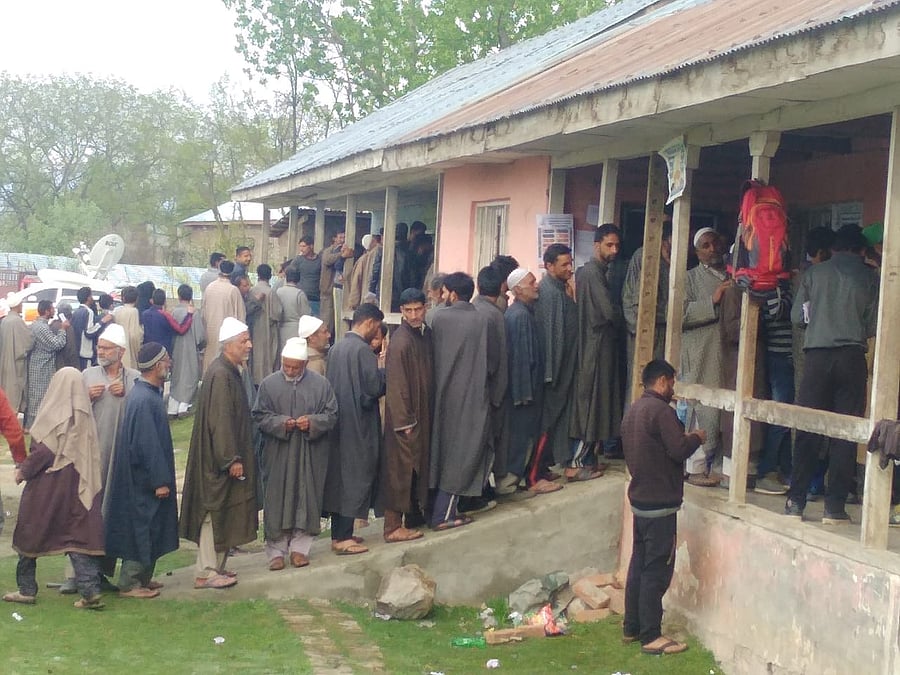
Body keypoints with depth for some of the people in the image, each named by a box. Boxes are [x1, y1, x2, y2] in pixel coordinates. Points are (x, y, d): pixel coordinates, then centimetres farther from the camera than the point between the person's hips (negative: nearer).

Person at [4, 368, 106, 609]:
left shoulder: (53, 415, -13)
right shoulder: (85, 417, 3)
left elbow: (44, 451, -18)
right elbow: (92, 454, 5)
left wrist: (24, 470, -4)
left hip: (47, 484, -4)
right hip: (77, 486, 5)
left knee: (29, 534, 12)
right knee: (79, 535, 4)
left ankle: (26, 589, 19)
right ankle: (90, 591, -7)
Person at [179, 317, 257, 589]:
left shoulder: (229, 371, 11)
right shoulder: (220, 374, -20)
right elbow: (220, 420, -23)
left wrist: (237, 456, 19)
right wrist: (232, 459, -22)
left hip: (222, 456, 10)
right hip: (218, 458, -10)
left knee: (222, 511, 15)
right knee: (215, 511, -4)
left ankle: (215, 566, 23)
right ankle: (206, 572, 3)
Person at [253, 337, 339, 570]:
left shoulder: (320, 384, 1)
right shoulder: (269, 384, 1)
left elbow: (331, 414, 3)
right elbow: (260, 416, 2)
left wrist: (312, 422, -15)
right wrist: (280, 423, -15)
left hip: (310, 455, 0)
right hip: (277, 455, 0)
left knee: (306, 500, 4)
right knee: (277, 500, 1)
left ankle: (300, 548, 15)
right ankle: (276, 551, 10)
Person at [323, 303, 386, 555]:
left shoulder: (337, 347, 8)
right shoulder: (363, 349, -16)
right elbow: (374, 387, -19)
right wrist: (384, 368, 0)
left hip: (339, 421, 8)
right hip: (358, 423, -8)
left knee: (339, 477, 12)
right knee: (355, 478, -2)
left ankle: (338, 534, 18)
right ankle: (344, 538, -2)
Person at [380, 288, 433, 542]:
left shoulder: (426, 333, 6)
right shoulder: (401, 341, -19)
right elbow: (396, 385, -19)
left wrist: (428, 414, 13)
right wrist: (404, 422, -18)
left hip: (424, 414, 8)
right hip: (405, 418, -8)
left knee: (418, 466, 17)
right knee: (400, 469, -2)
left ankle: (414, 516, 29)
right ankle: (392, 528, 5)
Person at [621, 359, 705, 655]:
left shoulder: (633, 410, 13)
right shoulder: (660, 410, -16)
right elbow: (679, 450, -20)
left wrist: (683, 438, 18)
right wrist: (696, 438, -2)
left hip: (640, 500, 9)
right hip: (660, 504, -9)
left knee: (639, 565, 14)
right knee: (657, 571, -4)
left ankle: (631, 628, 21)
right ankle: (651, 637, 1)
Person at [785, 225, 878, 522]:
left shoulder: (814, 273, 7)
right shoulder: (870, 277, 4)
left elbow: (796, 316, 8)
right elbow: (873, 325, 4)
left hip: (817, 355, 1)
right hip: (852, 356, -1)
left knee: (808, 430, 5)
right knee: (845, 434, 2)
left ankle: (796, 501, 5)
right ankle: (835, 506, 1)